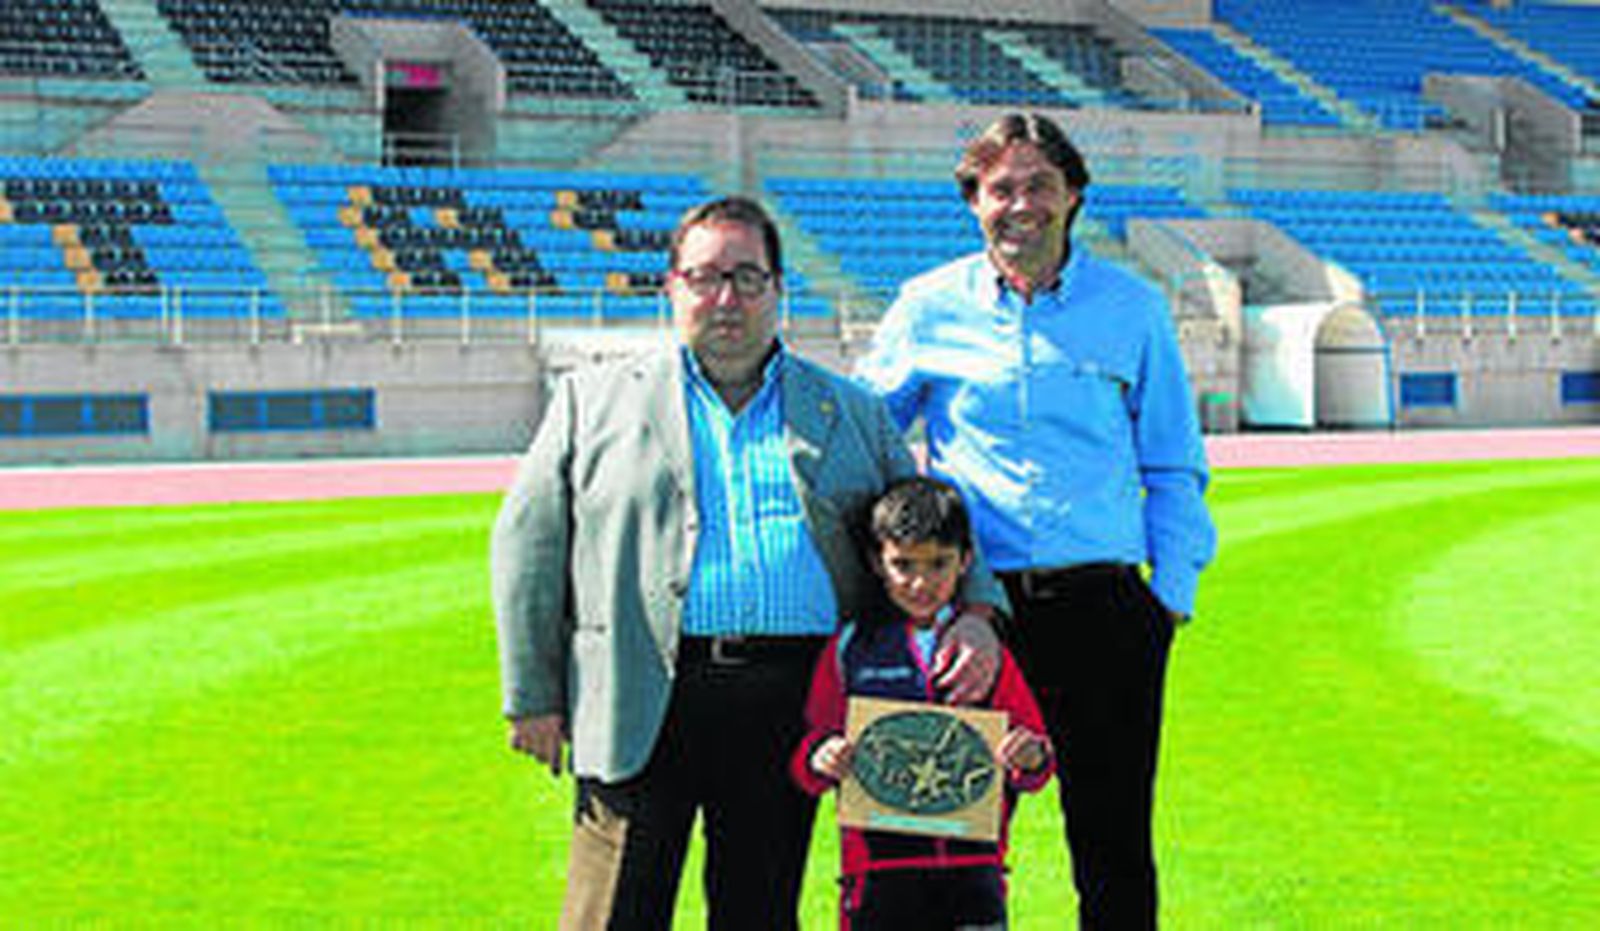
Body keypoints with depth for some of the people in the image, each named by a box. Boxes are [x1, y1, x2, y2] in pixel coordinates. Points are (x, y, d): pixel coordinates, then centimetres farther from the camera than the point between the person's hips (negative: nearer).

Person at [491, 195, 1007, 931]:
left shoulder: (851, 413, 18)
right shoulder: (594, 400, 12)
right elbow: (527, 547, 10)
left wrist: (975, 612, -3)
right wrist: (534, 697, 2)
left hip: (793, 699, 2)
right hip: (643, 704, -2)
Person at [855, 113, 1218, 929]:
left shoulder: (1132, 308, 7)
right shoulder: (928, 308, 6)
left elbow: (1175, 469, 13)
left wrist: (1173, 587, 3)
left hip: (1104, 607, 0)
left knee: (1115, 840, 2)